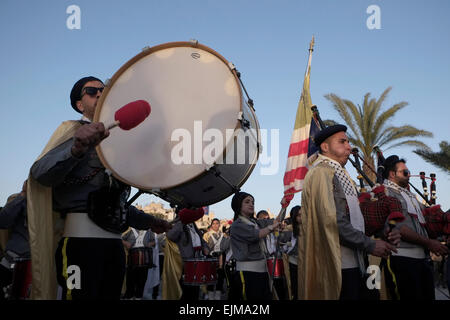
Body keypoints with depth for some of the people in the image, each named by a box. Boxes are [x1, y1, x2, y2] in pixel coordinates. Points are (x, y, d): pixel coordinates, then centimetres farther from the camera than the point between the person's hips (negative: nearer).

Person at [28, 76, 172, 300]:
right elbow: (41, 174, -18)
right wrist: (76, 149, -36)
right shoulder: (74, 131, 2)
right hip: (82, 237, -7)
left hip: (114, 239, 7)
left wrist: (148, 222, 21)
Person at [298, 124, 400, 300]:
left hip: (351, 265, 9)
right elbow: (332, 222, -20)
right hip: (339, 267, -9)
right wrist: (370, 244, -12)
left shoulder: (338, 175, 21)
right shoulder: (322, 173, -9)